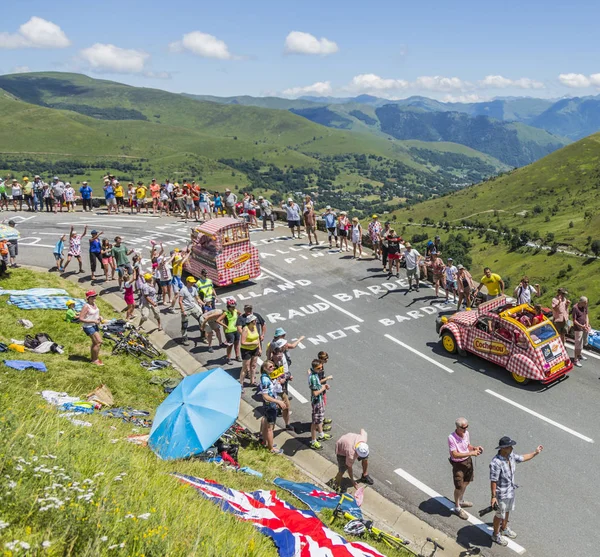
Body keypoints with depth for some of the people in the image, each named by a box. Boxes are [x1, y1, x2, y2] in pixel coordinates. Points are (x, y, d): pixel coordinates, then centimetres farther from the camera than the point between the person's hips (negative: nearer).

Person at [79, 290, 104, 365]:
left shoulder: (94, 304, 5)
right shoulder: (86, 306, -20)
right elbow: (81, 319, -23)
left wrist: (99, 317, 1)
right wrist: (93, 321, -25)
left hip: (95, 325, 9)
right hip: (88, 327, -9)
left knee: (95, 342, 19)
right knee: (99, 342, -12)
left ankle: (92, 358, 36)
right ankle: (95, 360, 1)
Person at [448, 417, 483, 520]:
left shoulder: (466, 433, -8)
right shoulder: (451, 438, -29)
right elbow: (455, 454, -30)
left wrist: (475, 448, -12)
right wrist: (471, 453, -32)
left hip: (468, 461, 7)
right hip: (458, 464, -7)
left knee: (466, 483, 24)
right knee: (459, 487, 4)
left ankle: (461, 501, 47)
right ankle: (457, 507, 27)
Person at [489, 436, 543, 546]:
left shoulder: (511, 455, -11)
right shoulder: (496, 463, -35)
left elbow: (522, 458, 11)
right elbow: (493, 481, -28)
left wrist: (535, 452, 12)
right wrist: (493, 496, -23)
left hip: (511, 491, 8)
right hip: (502, 494, -7)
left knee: (507, 511, 29)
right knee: (500, 515, 14)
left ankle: (504, 529, 53)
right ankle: (496, 535, 37)